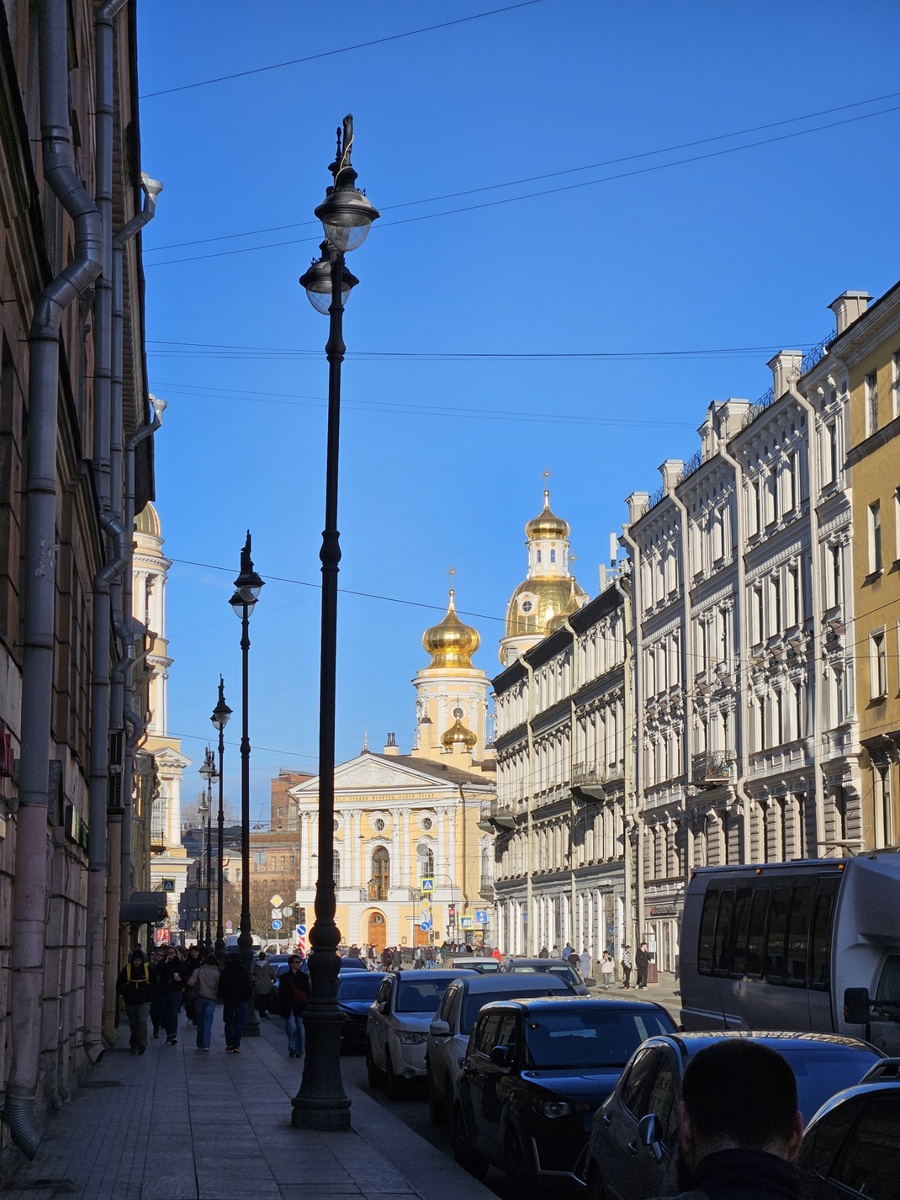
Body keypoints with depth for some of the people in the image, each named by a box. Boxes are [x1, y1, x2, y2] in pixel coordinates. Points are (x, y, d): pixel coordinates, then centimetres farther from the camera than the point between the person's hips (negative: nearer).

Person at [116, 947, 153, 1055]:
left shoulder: (148, 968, 0)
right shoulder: (126, 969, -1)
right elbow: (119, 985, 7)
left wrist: (148, 993, 5)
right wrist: (125, 994, -1)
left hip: (144, 1002, -2)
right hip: (130, 1003, 2)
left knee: (142, 1021, -19)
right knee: (133, 1025, 9)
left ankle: (142, 1045, -20)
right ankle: (134, 1046, 22)